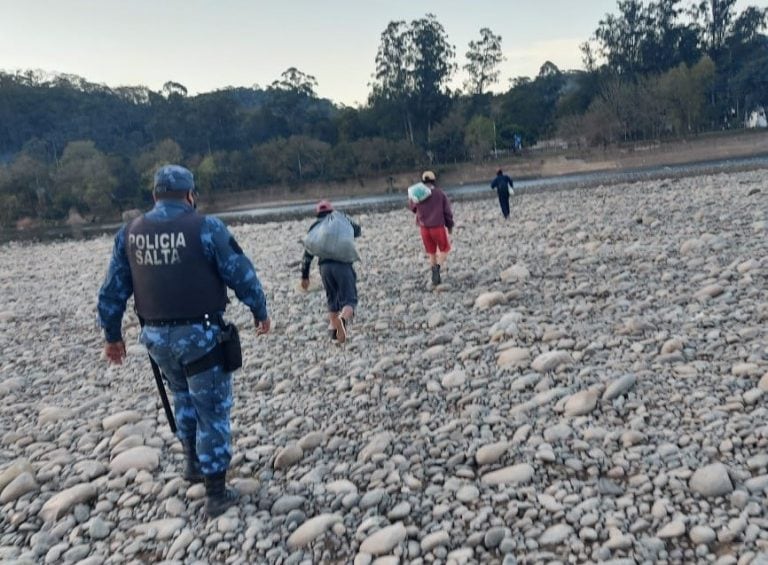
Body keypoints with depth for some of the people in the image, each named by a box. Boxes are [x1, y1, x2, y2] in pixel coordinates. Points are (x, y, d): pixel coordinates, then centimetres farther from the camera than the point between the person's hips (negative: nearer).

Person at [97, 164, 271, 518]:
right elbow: (241, 274, -8)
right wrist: (260, 311, 6)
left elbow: (112, 290, 9)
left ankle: (194, 463, 40)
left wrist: (112, 335, 20)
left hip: (156, 336, 5)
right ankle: (216, 493, 14)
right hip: (200, 334, -5)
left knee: (184, 397, 28)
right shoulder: (206, 227, -12)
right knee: (212, 410, 6)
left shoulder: (129, 233, 4)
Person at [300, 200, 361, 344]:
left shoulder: (314, 227, 19)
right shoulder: (341, 219, 17)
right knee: (349, 298, -3)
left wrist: (305, 276, 22)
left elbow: (308, 254, 16)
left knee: (332, 299, 21)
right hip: (343, 264, -2)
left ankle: (333, 328, 14)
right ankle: (343, 319, -33)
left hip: (325, 266, 2)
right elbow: (357, 231, 34)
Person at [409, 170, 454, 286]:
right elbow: (447, 212, -3)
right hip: (438, 227, -3)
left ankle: (435, 277, 17)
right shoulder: (440, 194, -7)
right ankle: (437, 267, -11)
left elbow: (412, 207, 18)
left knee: (431, 253, 18)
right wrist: (450, 225, 11)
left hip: (424, 228, 3)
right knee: (444, 249, 17)